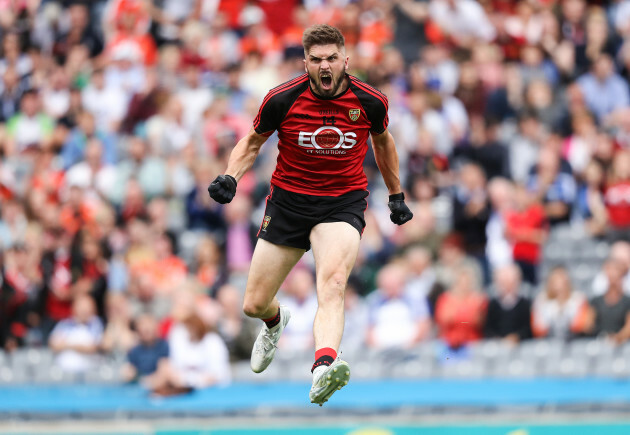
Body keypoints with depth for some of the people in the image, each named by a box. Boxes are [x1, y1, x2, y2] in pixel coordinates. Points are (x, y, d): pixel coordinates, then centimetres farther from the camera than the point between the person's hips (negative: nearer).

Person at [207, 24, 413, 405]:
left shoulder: (370, 102, -7)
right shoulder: (282, 99, -10)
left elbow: (382, 141, 16)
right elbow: (253, 141, 7)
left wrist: (396, 195, 25)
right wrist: (230, 178, -11)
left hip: (344, 201, -2)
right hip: (288, 201, 2)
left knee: (332, 280, -32)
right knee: (254, 304, 6)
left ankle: (323, 370, -54)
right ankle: (276, 321, 47)